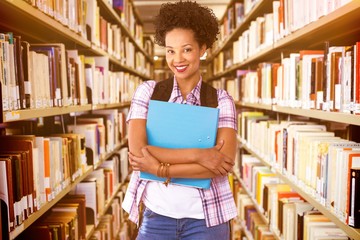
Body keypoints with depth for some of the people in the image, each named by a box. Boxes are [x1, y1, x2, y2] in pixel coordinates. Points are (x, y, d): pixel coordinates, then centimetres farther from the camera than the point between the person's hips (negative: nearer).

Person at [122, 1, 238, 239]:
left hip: (206, 218, 0)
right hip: (156, 215, 0)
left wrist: (160, 168, -19)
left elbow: (226, 161, -15)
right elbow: (137, 151, -14)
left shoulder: (221, 99, -4)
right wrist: (197, 155, -20)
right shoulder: (147, 91, -3)